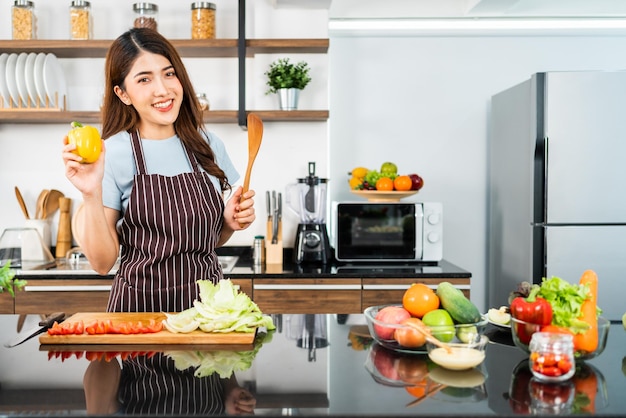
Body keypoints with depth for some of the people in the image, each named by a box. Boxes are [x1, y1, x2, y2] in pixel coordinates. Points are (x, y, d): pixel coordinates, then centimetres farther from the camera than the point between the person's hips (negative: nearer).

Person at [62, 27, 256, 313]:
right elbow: (102, 263, -10)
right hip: (140, 306, -3)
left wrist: (230, 223, -4)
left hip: (207, 301, 4)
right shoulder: (111, 153, -9)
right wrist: (91, 196, -21)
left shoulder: (208, 145, 2)